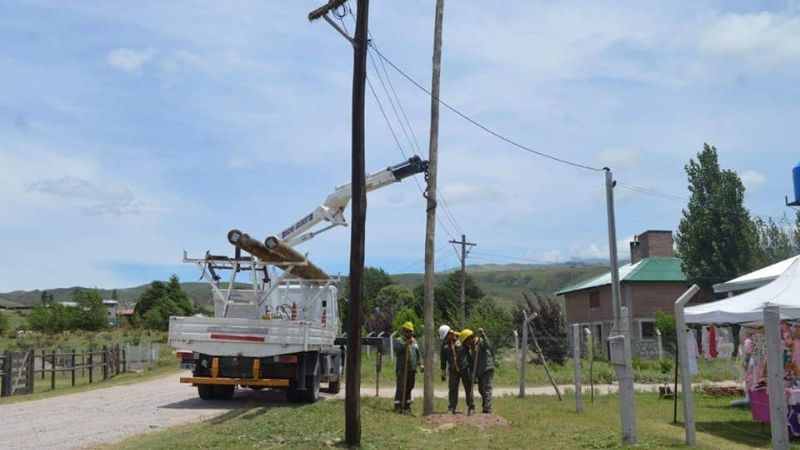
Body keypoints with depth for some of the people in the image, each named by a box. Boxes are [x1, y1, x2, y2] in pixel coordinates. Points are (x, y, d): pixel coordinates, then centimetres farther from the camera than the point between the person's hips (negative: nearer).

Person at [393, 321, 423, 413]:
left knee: (409, 388, 10)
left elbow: (418, 354, 19)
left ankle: (407, 406, 18)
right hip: (401, 368, -6)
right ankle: (398, 406, -6)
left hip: (412, 369, 6)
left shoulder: (414, 341, 17)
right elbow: (397, 348, -21)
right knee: (401, 388, -9)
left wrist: (420, 364, 7)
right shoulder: (398, 341, -1)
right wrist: (405, 344, -35)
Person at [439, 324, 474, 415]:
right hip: (453, 370, 2)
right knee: (452, 389, -1)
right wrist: (443, 372, 12)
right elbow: (443, 359, 12)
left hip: (465, 368, -2)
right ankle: (451, 408, 6)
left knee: (468, 388, 4)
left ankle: (471, 407, 14)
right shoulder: (444, 343, 4)